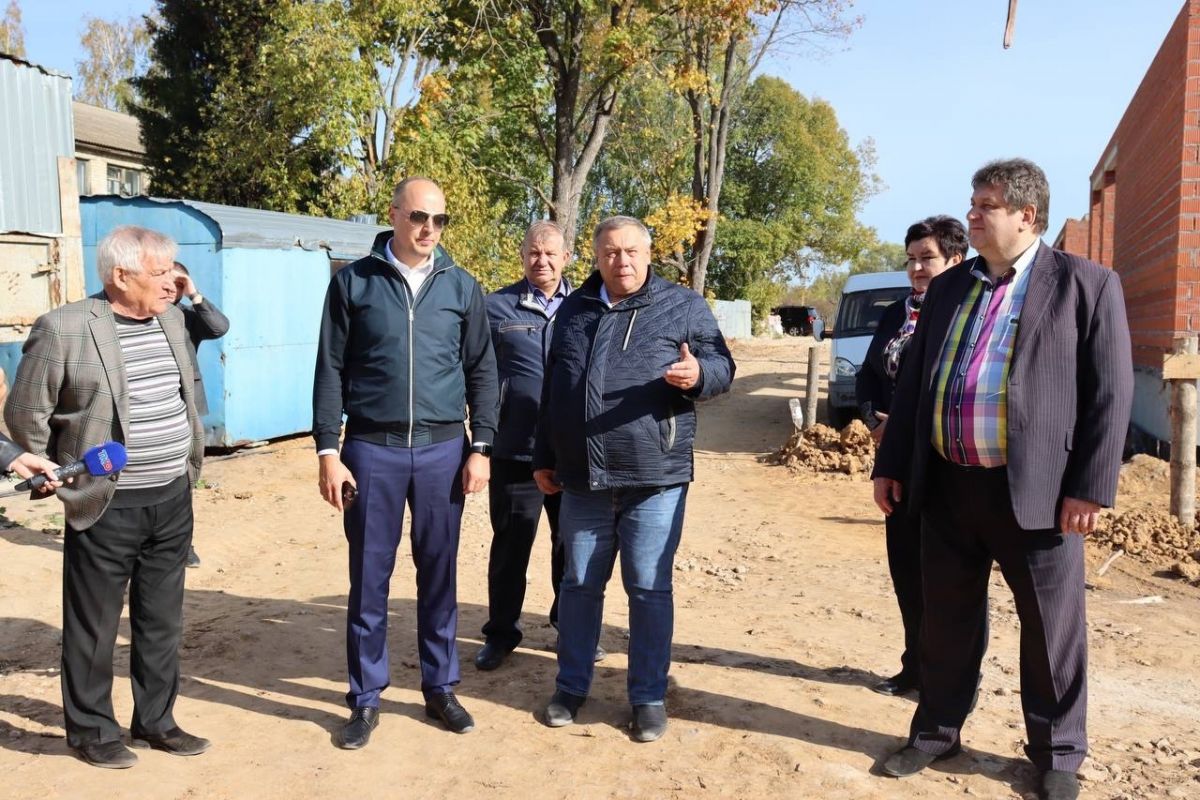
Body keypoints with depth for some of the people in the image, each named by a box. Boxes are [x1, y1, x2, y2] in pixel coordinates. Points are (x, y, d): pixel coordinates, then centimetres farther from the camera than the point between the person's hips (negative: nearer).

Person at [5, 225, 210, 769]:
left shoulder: (171, 320, 7)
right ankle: (91, 730, 26)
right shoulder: (64, 329, -12)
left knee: (162, 621, 15)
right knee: (94, 626, 9)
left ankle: (155, 721, 29)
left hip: (173, 500, 6)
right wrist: (67, 479, 0)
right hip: (106, 508, -6)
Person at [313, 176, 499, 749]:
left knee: (439, 576, 10)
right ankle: (366, 698, 21)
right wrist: (328, 451, -5)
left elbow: (482, 371, 7)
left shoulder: (461, 286, 6)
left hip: (443, 449, 1)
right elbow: (330, 370, 1)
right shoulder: (354, 281, 1)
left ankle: (440, 688, 26)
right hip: (372, 449, -1)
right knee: (369, 578, 7)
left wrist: (481, 447, 0)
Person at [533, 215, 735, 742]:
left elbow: (722, 366, 1)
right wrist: (544, 458, 16)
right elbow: (552, 390, 17)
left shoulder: (683, 306, 1)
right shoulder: (573, 310, 13)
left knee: (649, 589, 4)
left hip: (654, 478, -3)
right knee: (579, 584, 13)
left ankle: (649, 697, 19)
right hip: (582, 478, 4)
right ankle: (571, 686, 28)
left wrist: (698, 374, -23)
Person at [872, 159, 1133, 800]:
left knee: (1051, 627, 10)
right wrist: (891, 464, 10)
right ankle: (937, 731, 32)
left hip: (1035, 489, -4)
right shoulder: (948, 287, 12)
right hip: (947, 485, 4)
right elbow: (913, 384, 13)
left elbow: (1110, 394, -6)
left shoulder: (1086, 284, -2)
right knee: (945, 619, 14)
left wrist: (1091, 486, -11)